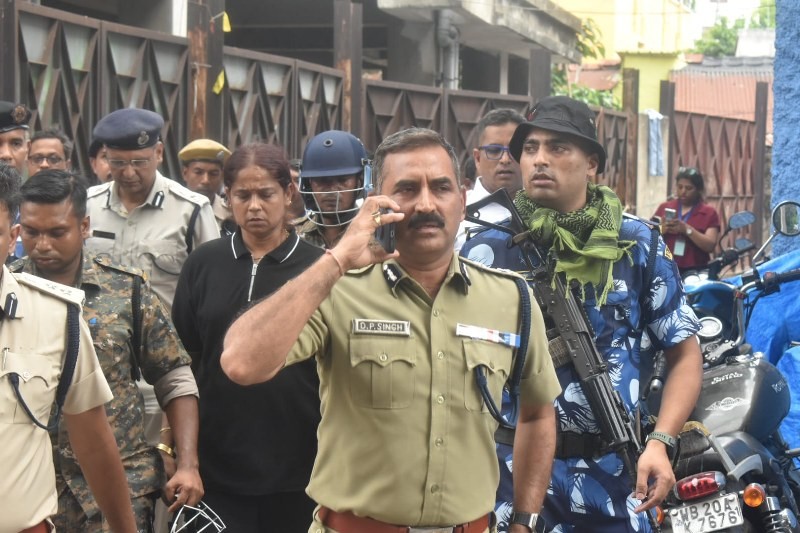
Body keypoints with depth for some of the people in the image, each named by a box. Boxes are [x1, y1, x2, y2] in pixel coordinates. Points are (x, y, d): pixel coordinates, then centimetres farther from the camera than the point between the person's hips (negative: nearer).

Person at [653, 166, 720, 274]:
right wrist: (661, 230, -11)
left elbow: (710, 246, -5)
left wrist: (687, 230, -17)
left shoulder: (709, 213, 7)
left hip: (695, 272, -2)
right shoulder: (664, 208, 14)